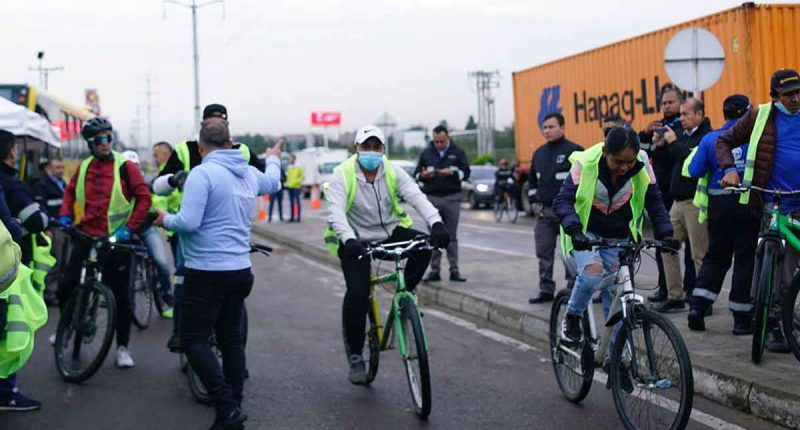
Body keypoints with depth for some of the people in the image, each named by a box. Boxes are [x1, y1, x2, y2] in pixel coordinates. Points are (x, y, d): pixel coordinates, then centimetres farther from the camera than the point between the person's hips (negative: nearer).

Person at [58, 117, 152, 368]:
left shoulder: (125, 166, -5)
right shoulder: (84, 167, 7)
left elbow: (144, 198, -7)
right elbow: (70, 192, 21)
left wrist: (130, 227, -14)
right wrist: (65, 215, 3)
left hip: (116, 240, -3)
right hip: (85, 236, 4)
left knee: (119, 294, 2)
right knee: (67, 286, 2)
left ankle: (123, 346, 12)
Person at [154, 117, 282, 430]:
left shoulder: (202, 173, -15)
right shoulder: (249, 173, 9)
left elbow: (188, 223, -22)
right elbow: (272, 183, 33)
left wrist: (165, 219, 0)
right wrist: (273, 159, 53)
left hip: (207, 272, -7)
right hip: (240, 271, 7)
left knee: (194, 340, -2)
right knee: (231, 339, 14)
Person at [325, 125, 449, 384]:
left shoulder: (393, 173, -6)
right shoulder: (343, 175, -14)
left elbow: (416, 197, -19)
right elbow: (336, 211, -27)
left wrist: (436, 223, -37)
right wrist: (348, 239, -45)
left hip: (390, 233, 3)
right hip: (357, 240, -3)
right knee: (357, 294, -18)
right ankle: (355, 355, -2)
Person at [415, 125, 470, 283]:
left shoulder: (457, 153, 7)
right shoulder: (426, 153, 11)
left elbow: (465, 172, 2)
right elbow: (416, 174, 12)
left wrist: (452, 173, -16)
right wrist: (423, 175, -11)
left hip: (452, 198, -1)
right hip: (432, 198, 1)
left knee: (452, 236, 2)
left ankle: (454, 270, 4)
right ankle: (434, 271, 2)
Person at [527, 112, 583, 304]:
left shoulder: (574, 151, -6)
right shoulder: (539, 153, 15)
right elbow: (532, 180, 24)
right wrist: (533, 202, 12)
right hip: (544, 211, 6)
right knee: (544, 253, 5)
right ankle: (546, 290, 11)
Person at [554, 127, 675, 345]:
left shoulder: (642, 167, -15)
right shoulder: (585, 164, -22)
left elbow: (654, 202, -5)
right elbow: (562, 200, -21)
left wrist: (665, 233, -19)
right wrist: (574, 229, -37)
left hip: (619, 237, 3)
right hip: (586, 233, -3)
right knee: (593, 272, -29)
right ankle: (572, 319, -6)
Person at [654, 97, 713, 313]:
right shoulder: (683, 135, 15)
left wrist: (674, 143, -17)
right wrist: (660, 145, 1)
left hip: (695, 203, -9)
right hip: (677, 202, 9)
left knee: (699, 254, -3)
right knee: (667, 247, 8)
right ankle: (675, 296, 15)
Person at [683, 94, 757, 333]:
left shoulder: (710, 139, 0)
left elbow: (693, 170, -1)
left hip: (719, 204, 2)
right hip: (749, 204, -2)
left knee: (715, 257, 15)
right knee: (745, 259, 4)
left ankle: (698, 305, 2)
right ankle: (742, 318, 6)